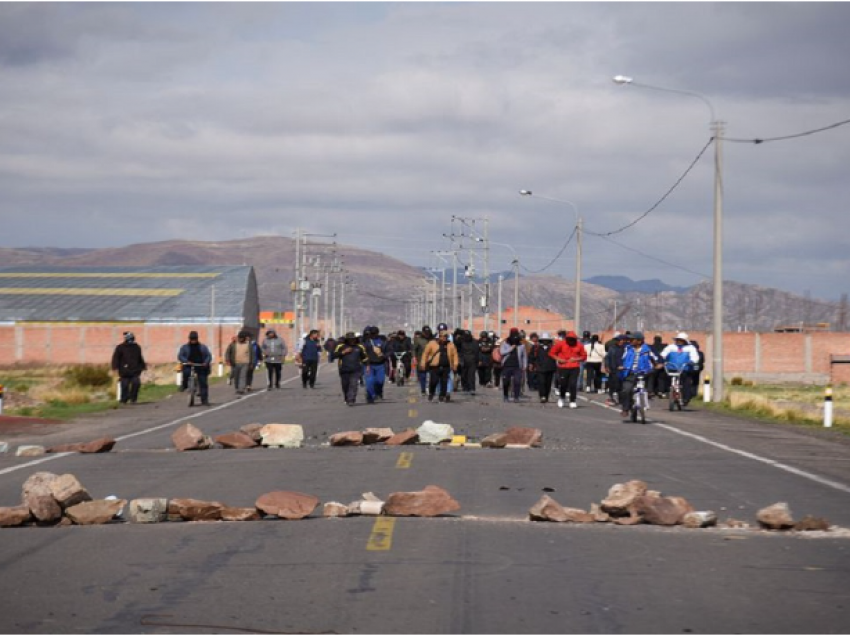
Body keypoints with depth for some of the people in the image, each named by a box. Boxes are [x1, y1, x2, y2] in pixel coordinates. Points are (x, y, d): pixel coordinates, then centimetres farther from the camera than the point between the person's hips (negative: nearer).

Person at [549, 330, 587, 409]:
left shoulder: (579, 345, 3)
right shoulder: (560, 344, -3)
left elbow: (584, 356, 10)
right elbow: (552, 353, 4)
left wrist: (576, 359, -7)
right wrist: (558, 359, -10)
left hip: (574, 368, 1)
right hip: (563, 367, -1)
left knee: (573, 384, -7)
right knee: (563, 384, 1)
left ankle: (572, 402, 1)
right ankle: (561, 398, 29)